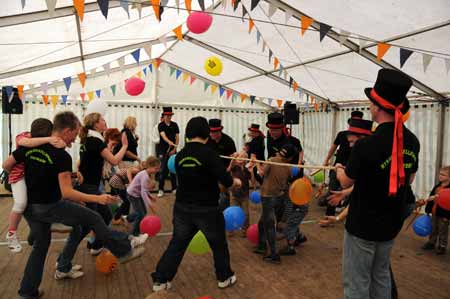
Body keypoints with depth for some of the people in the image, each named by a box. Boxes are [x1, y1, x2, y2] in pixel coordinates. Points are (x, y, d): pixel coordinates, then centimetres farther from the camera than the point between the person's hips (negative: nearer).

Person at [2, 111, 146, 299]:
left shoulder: (30, 146, 0)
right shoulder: (62, 156, -20)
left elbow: (6, 165, 8)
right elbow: (67, 193, -25)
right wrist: (97, 198, -22)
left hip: (29, 206, 7)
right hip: (50, 206, -7)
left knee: (40, 245, 21)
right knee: (94, 219, 5)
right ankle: (123, 250, 15)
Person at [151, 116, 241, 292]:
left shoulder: (180, 155, 1)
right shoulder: (208, 153, -17)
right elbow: (225, 180, -19)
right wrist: (236, 182, 3)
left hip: (182, 208, 5)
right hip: (207, 210, -4)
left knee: (176, 245, 15)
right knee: (219, 244, 16)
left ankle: (160, 281, 19)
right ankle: (224, 278, 30)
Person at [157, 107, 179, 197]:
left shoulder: (175, 125, 5)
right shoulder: (161, 125, -4)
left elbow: (177, 137, 4)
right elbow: (163, 136, -20)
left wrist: (174, 149, -6)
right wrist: (170, 142, -39)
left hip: (172, 151, 3)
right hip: (163, 151, -2)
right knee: (163, 170, -1)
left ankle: (174, 188, 17)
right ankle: (161, 190, 5)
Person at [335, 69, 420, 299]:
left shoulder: (366, 145, -26)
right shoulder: (412, 141, -5)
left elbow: (346, 182, -10)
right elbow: (409, 179, 11)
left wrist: (339, 169, 13)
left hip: (362, 226, -7)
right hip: (391, 224, 7)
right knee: (381, 276, 23)